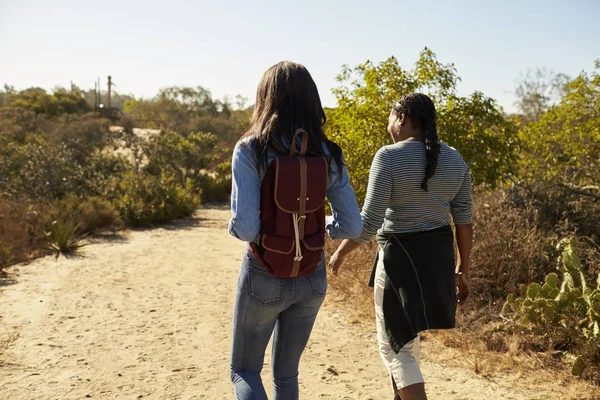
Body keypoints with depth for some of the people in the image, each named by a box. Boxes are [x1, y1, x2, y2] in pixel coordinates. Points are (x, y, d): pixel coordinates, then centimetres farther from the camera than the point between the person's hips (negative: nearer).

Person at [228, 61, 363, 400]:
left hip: (265, 277, -4)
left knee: (244, 371, 16)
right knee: (286, 372, 22)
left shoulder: (251, 150, -16)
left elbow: (245, 227, -23)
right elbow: (352, 226, -4)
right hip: (312, 278, 4)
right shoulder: (327, 155, -5)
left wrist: (234, 228, 0)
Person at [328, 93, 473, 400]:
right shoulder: (454, 160, 2)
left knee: (394, 346, 5)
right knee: (404, 332, 24)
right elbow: (464, 220, 3)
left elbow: (369, 222, -18)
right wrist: (463, 268, 12)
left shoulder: (389, 158, -16)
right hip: (438, 256, 7)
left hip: (401, 258, -7)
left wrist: (340, 252, -3)